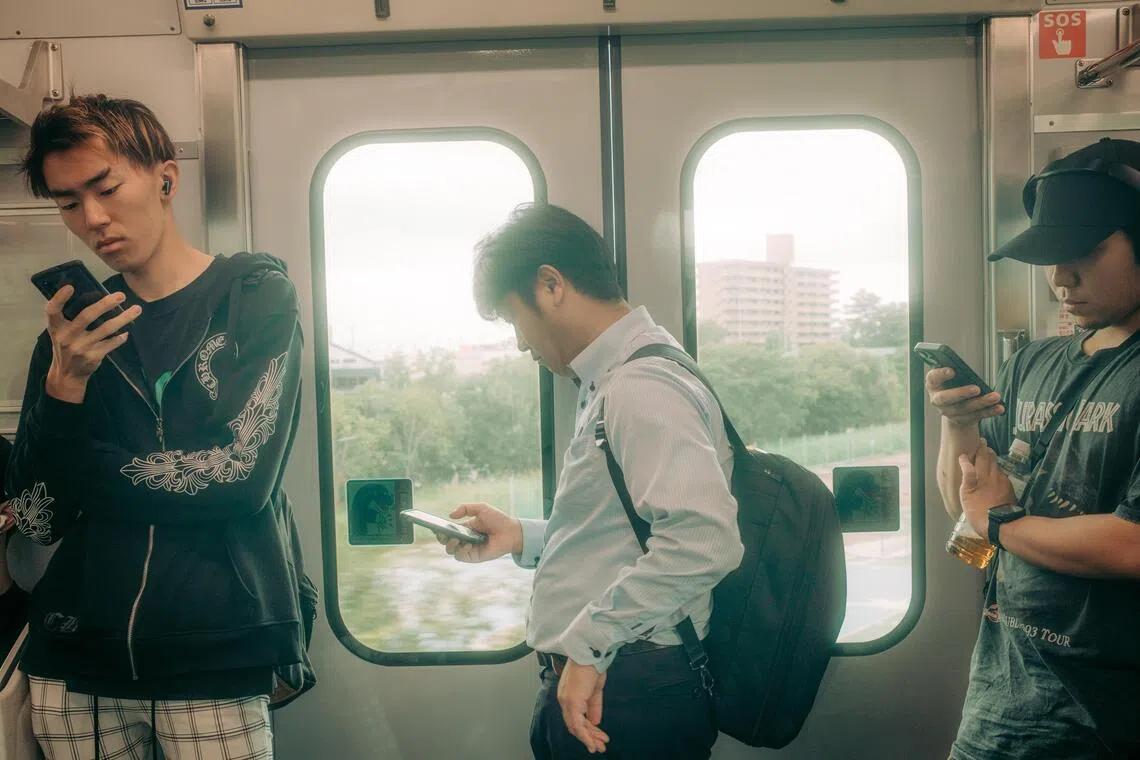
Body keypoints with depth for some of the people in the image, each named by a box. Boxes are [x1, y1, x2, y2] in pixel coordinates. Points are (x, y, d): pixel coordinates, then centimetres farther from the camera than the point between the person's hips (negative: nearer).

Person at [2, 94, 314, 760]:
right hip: (76, 664, 4)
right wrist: (64, 384, -12)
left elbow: (242, 474, -14)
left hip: (216, 661, -3)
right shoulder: (76, 330, 6)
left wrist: (86, 469, -3)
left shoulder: (258, 296, -4)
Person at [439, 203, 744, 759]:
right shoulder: (611, 385, 12)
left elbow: (704, 538, -33)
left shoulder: (641, 389, -20)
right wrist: (521, 538, 13)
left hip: (626, 698, -9)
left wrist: (589, 642, -26)